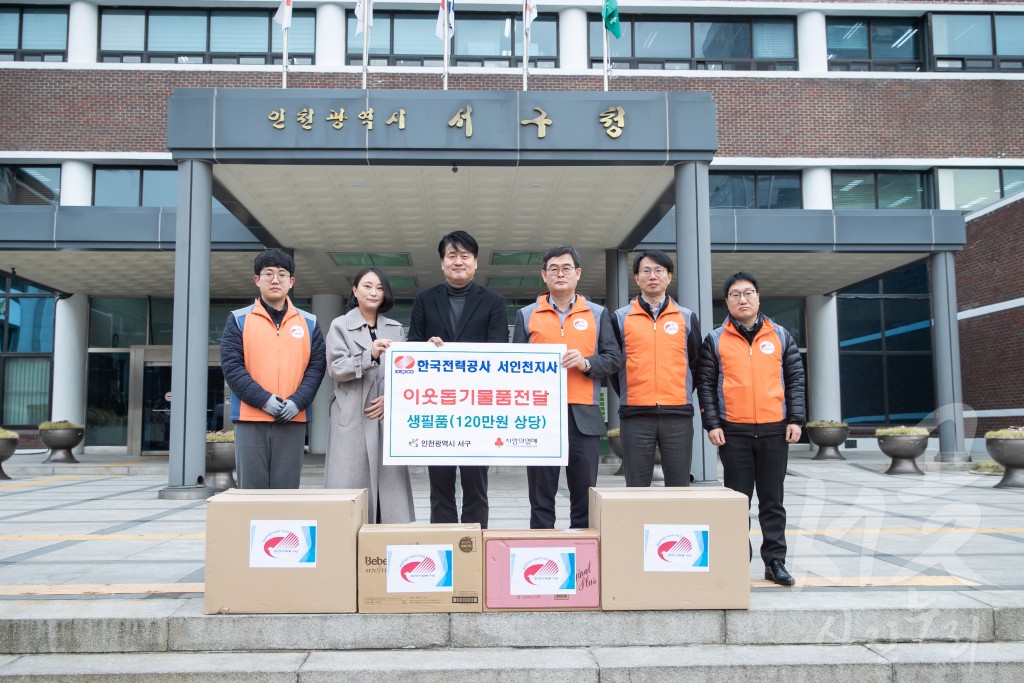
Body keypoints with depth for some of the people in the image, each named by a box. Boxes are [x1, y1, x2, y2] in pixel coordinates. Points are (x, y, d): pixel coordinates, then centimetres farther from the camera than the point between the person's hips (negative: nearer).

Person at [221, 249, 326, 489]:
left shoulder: (309, 323, 10)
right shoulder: (238, 320, 5)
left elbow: (316, 366, 5)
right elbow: (231, 366, -3)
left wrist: (298, 401, -11)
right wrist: (263, 399, -14)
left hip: (292, 421, 1)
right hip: (250, 420, -1)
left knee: (287, 489, 5)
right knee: (251, 488, 3)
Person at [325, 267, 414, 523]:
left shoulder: (396, 328, 15)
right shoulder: (340, 325, 5)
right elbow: (336, 369, -6)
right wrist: (370, 356, -19)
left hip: (388, 415, 3)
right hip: (352, 417, -3)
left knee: (390, 481, 1)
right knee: (350, 484, -4)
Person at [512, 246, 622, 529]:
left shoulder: (598, 314, 11)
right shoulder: (526, 315, 11)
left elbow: (614, 358, 8)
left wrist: (587, 363, -13)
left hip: (583, 415, 0)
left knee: (584, 495, 5)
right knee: (541, 495, 6)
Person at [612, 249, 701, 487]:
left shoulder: (687, 318, 10)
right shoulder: (621, 317, 6)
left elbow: (695, 363, 16)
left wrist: (682, 396, 12)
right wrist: (628, 396, 7)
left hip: (678, 414, 1)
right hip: (636, 416, -1)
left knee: (679, 487, 5)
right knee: (637, 489, 3)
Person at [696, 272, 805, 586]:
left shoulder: (780, 336, 9)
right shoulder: (715, 340, 4)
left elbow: (795, 379, 9)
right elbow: (706, 384, 2)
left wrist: (795, 419, 1)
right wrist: (711, 424, -5)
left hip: (775, 430, 1)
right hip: (733, 431, -1)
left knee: (772, 500, 8)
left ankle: (775, 560, 17)